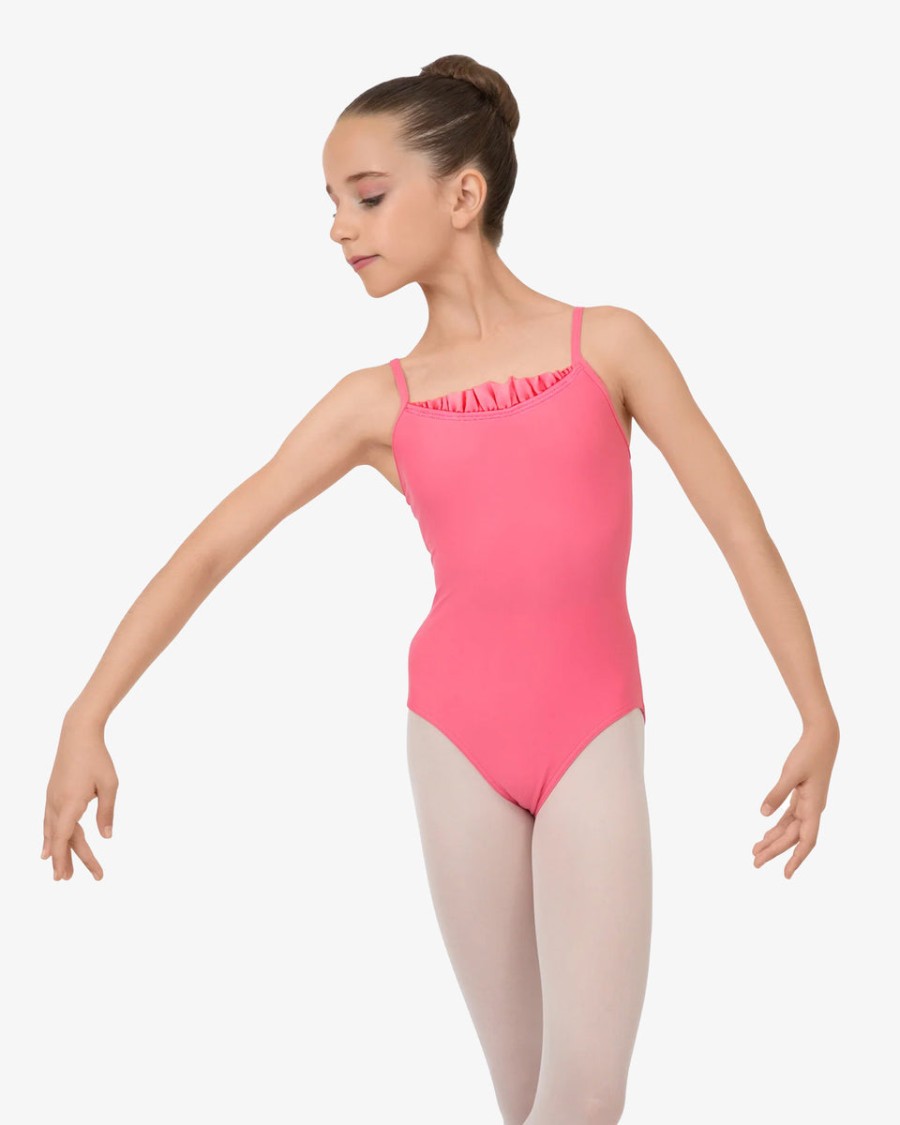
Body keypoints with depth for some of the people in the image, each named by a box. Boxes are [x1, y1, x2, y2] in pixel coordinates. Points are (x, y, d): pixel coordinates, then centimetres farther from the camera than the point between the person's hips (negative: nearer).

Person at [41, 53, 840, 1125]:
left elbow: (737, 524, 0)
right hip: (458, 741, 2)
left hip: (594, 736, -1)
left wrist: (818, 716, -3)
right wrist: (85, 722, -6)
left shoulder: (608, 343, -2)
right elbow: (211, 548, 1)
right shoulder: (375, 403, 2)